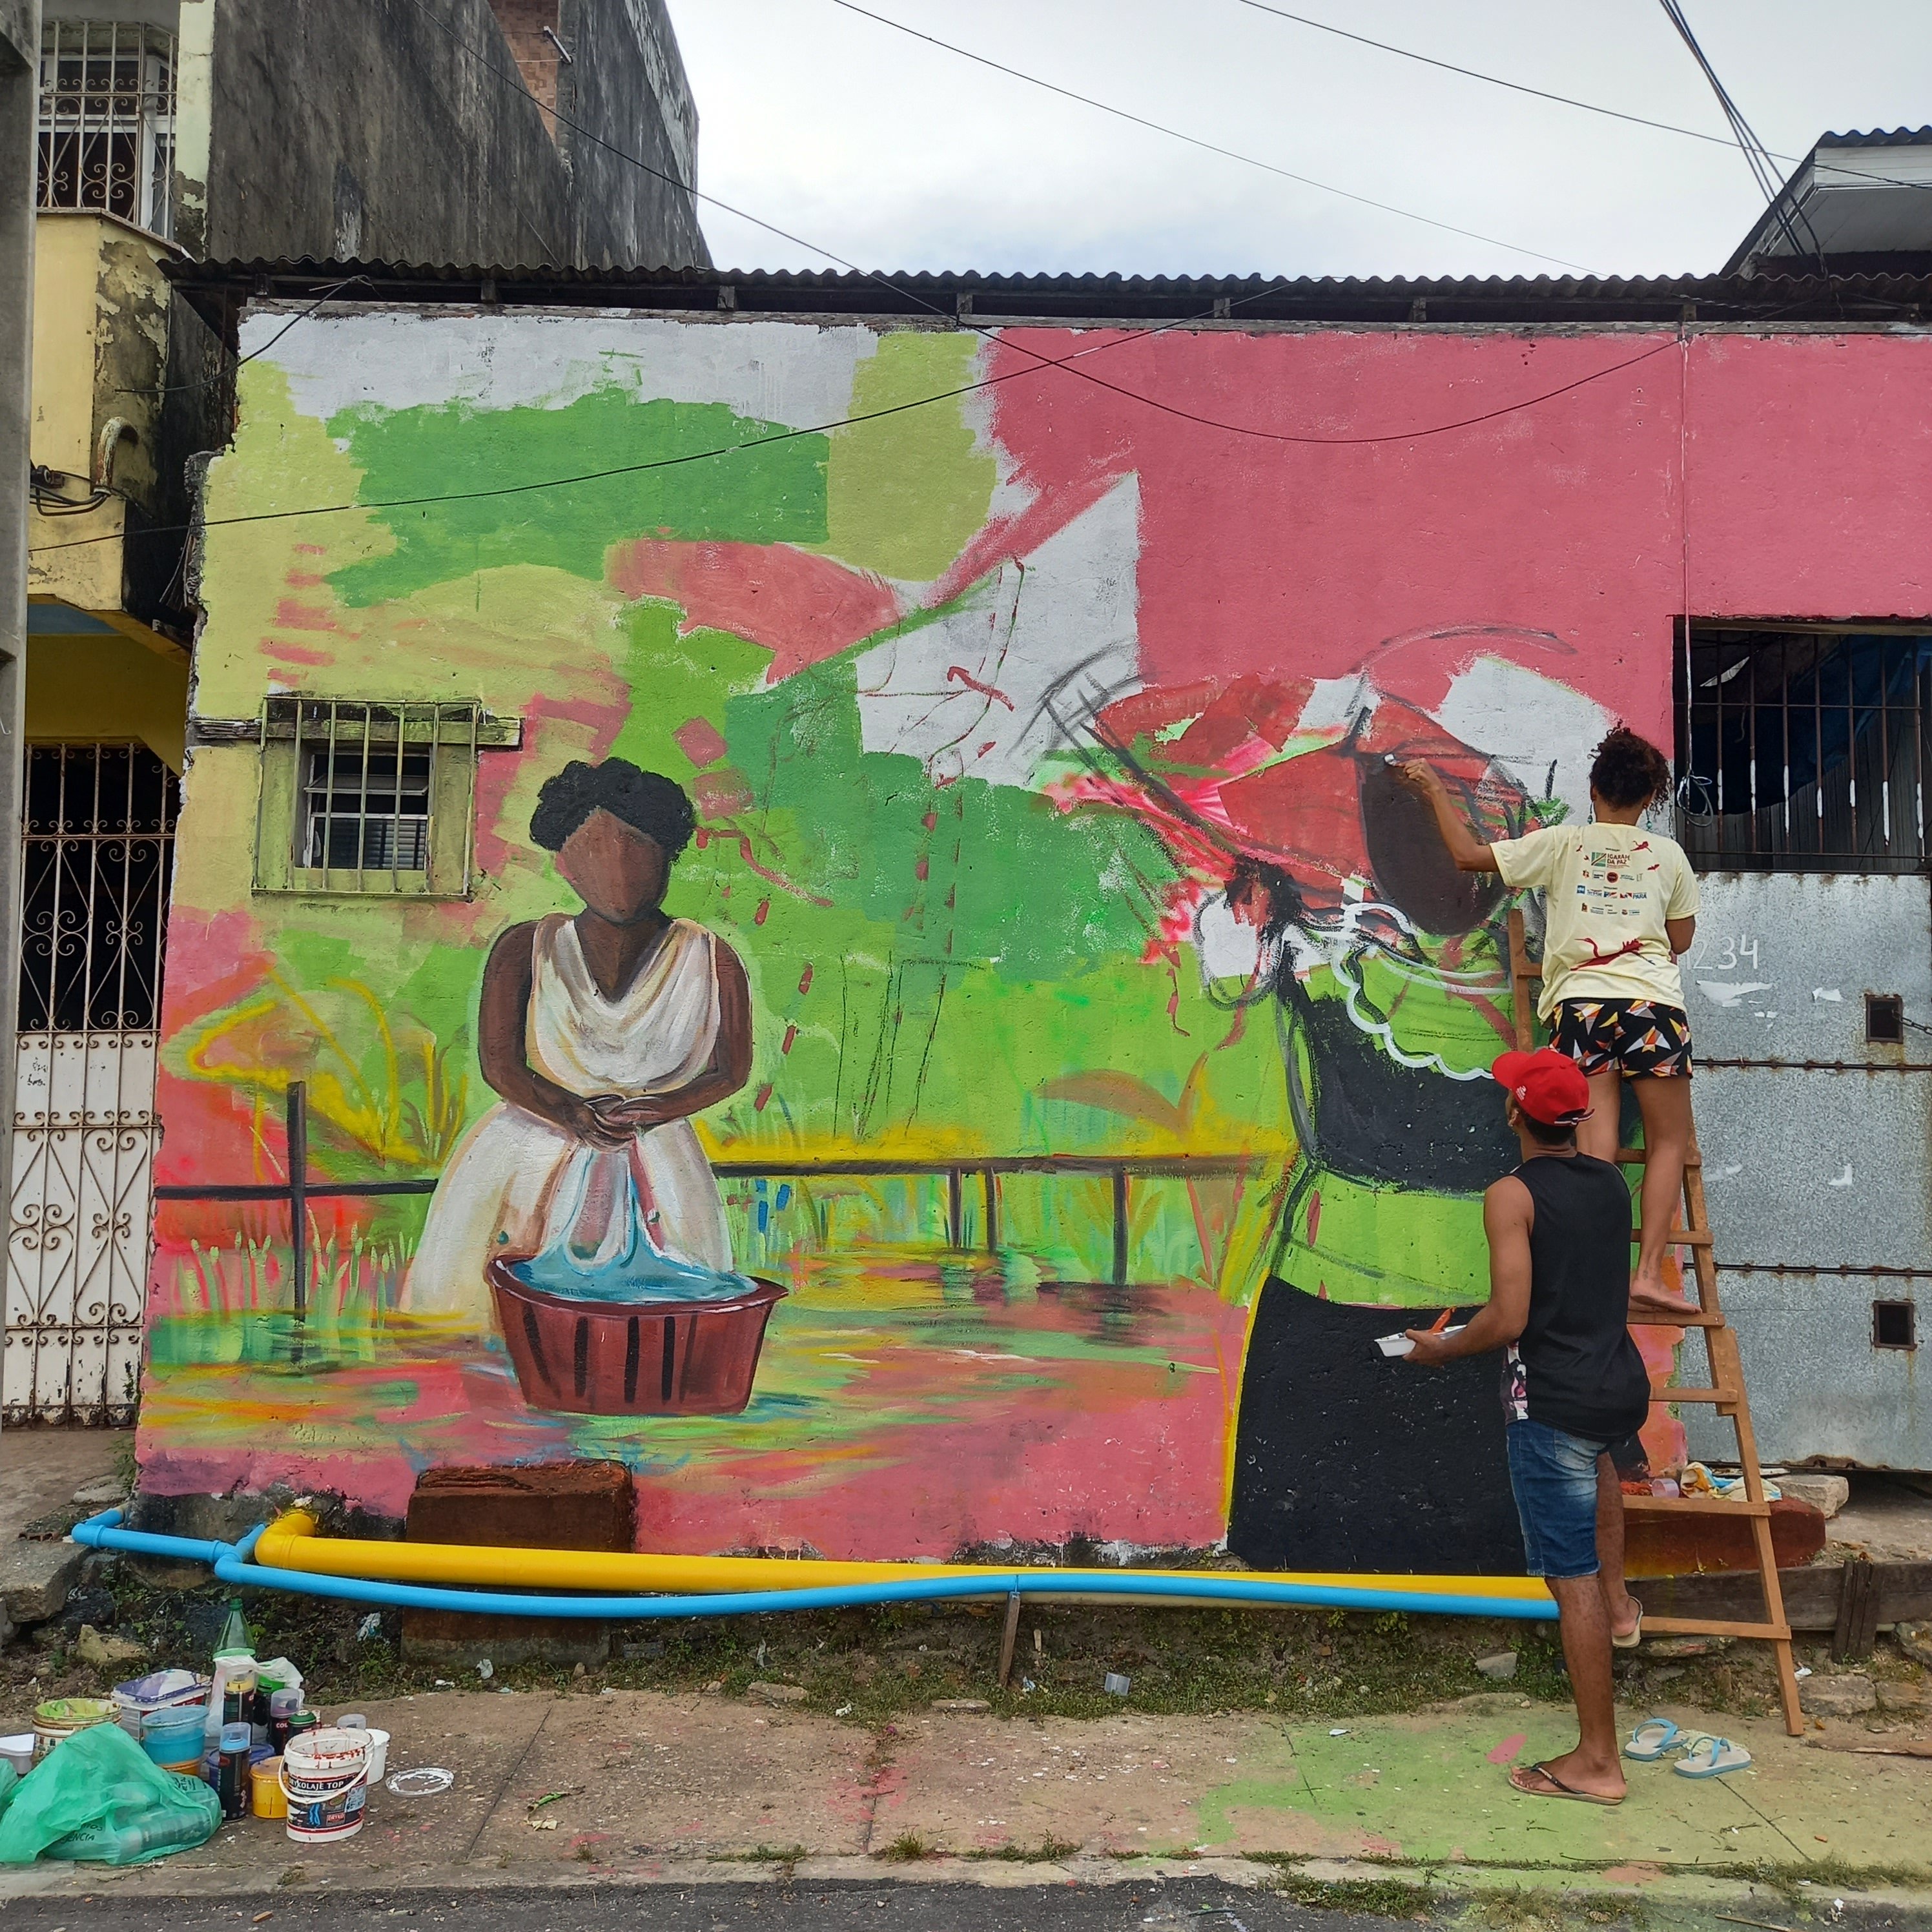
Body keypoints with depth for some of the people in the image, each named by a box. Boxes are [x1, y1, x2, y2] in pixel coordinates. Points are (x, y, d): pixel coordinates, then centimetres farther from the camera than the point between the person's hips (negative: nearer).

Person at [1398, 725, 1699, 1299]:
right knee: (1669, 1140, 8)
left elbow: (1468, 854, 6)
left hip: (1580, 1002, 0)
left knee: (1596, 1146, -4)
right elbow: (1681, 940, 18)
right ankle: (1648, 1272, -4)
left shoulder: (1562, 843, 7)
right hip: (1654, 1002, 0)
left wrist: (1435, 789, 18)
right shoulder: (1668, 854, 10)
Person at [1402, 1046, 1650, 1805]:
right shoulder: (1611, 1183, 8)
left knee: (1572, 1580, 1)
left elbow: (1509, 1320, -19)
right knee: (1594, 1452, 42)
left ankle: (1597, 1761, 9)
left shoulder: (1513, 1194, -13)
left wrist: (1439, 1348, -1)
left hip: (1552, 1398, -7)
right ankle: (1619, 1601, 36)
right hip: (1624, 1386, 7)